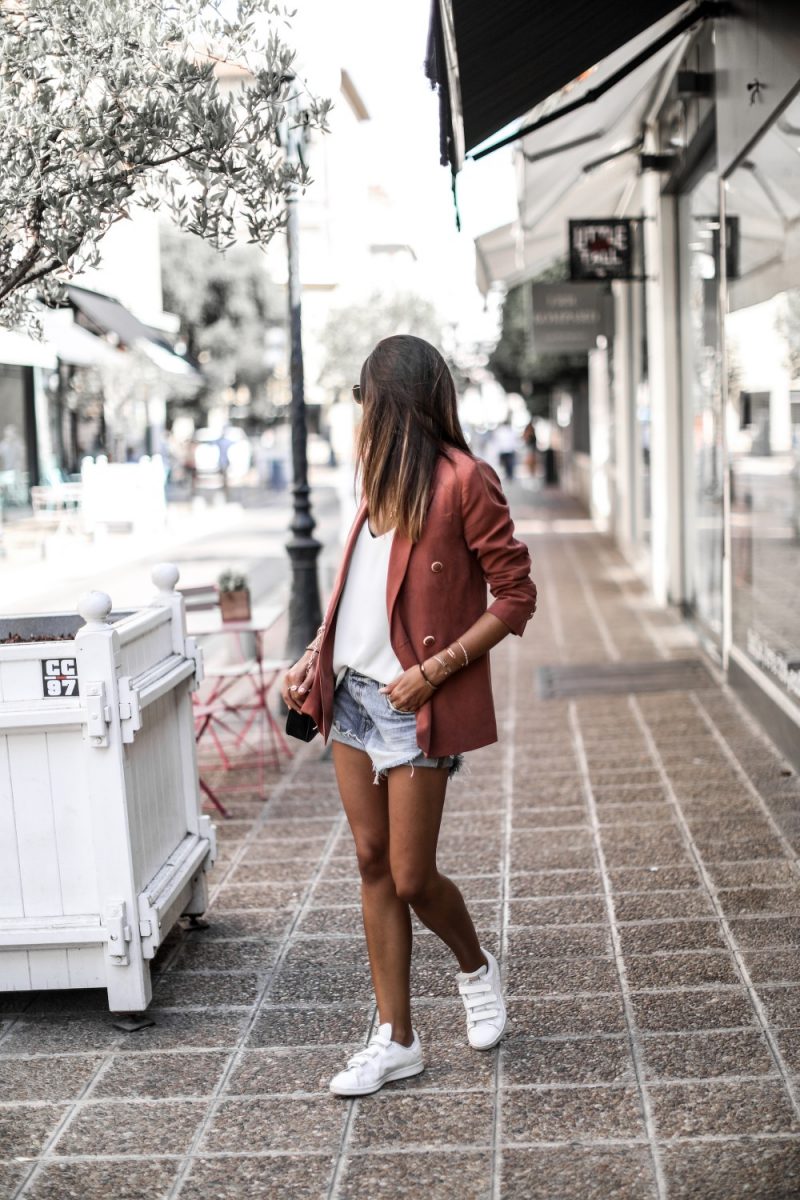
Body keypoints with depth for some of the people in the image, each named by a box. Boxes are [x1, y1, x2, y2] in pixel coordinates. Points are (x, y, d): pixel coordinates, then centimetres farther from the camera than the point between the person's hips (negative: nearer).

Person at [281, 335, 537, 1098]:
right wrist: (314, 657, 8)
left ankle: (475, 968, 31)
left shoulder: (461, 480, -12)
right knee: (374, 866, 9)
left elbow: (516, 597, -13)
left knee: (411, 878, -1)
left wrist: (432, 672, -18)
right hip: (353, 693, 8)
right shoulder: (385, 478, 13)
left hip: (413, 707, -7)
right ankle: (395, 1040, 18)